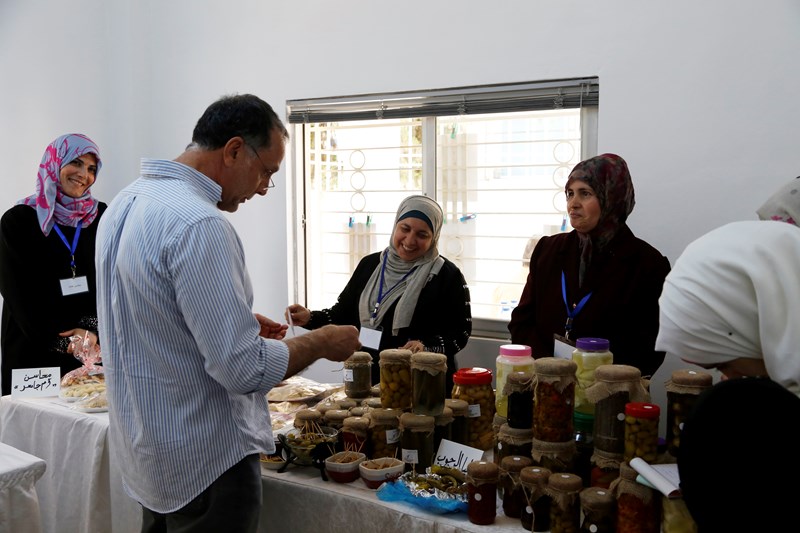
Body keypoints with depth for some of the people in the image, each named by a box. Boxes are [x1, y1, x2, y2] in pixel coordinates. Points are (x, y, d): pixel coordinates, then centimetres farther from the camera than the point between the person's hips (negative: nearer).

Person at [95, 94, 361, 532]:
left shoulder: (126, 202, 5)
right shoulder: (199, 224, -26)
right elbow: (245, 370, -26)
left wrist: (239, 323, 14)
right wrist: (323, 342, -11)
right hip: (207, 463, -9)